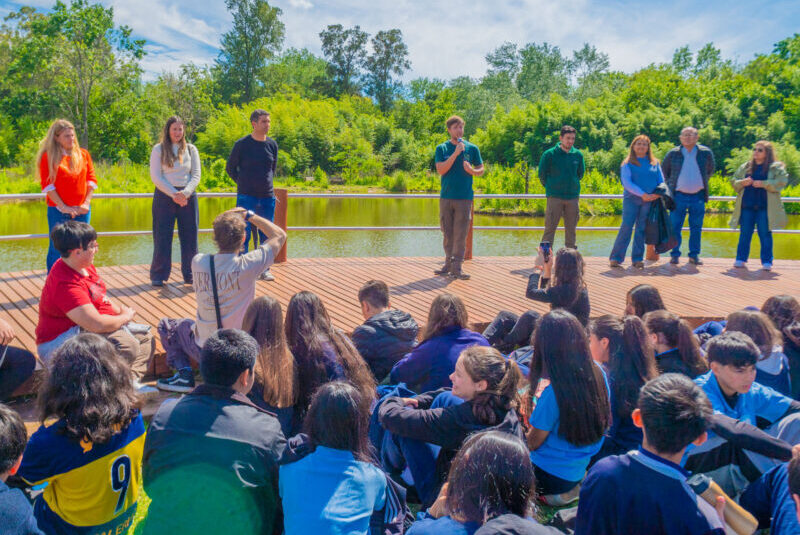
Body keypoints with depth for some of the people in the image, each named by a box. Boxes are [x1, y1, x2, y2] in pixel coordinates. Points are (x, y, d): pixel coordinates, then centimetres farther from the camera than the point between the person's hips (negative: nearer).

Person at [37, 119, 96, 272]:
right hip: (58, 211, -3)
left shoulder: (83, 154, 10)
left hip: (82, 211, 3)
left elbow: (91, 179, 9)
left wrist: (86, 203, -3)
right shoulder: (48, 157, -1)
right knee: (57, 249, -1)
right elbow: (47, 185, -6)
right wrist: (63, 207, -12)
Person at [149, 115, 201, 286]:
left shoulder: (191, 149, 9)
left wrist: (185, 193, -14)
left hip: (187, 197, 2)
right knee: (162, 237, -1)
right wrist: (174, 194, -14)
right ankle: (158, 275, 8)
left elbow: (196, 175, 4)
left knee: (190, 237, 3)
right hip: (164, 196, -2)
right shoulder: (159, 150, 3)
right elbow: (155, 177, -3)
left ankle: (190, 275, 13)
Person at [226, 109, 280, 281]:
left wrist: (267, 183, 13)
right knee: (243, 234, -2)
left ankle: (265, 270, 19)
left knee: (266, 234, 8)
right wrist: (244, 183, 5)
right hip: (246, 197, -4)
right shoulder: (242, 144, -5)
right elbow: (230, 168, 5)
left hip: (267, 196, 4)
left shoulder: (272, 144, 6)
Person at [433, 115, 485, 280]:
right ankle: (449, 263, 17)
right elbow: (440, 170, -7)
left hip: (464, 197, -1)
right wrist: (456, 153, -15)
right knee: (447, 233, 7)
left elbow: (481, 170, 11)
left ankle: (457, 267, -2)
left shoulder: (472, 148, 7)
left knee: (460, 234, -4)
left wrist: (472, 170, -12)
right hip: (446, 197, 1)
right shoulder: (442, 148, 6)